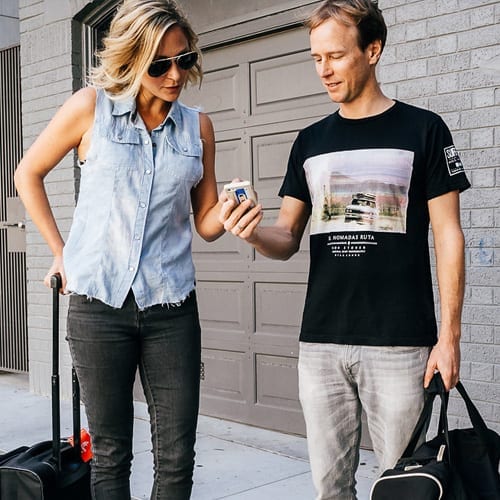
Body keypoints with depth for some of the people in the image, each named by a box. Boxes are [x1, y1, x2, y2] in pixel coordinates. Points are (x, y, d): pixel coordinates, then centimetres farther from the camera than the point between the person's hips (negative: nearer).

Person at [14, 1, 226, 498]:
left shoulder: (198, 127, 5)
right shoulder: (92, 108, -2)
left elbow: (205, 223, 10)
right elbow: (28, 174, 10)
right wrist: (60, 252, 5)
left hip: (171, 306, 2)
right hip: (98, 303, -2)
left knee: (177, 459, 3)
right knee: (110, 454, 8)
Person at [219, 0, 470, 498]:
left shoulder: (422, 130, 0)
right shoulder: (310, 140, 12)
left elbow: (447, 236, -1)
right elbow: (287, 240, 12)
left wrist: (449, 335, -7)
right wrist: (253, 233, -11)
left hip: (399, 344, -3)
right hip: (320, 344, 4)